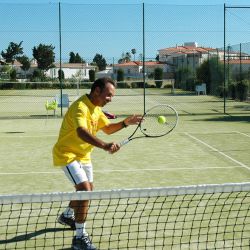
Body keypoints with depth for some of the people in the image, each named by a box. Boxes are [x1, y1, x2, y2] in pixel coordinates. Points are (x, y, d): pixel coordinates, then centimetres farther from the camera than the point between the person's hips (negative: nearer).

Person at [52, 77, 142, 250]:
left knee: (88, 189, 22)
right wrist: (104, 146, -59)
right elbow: (81, 132, -46)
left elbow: (107, 128, 13)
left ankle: (67, 216, 47)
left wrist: (126, 123, -5)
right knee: (84, 190, -21)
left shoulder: (96, 108, 4)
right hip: (67, 154, -10)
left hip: (83, 155, 10)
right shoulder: (80, 107, -28)